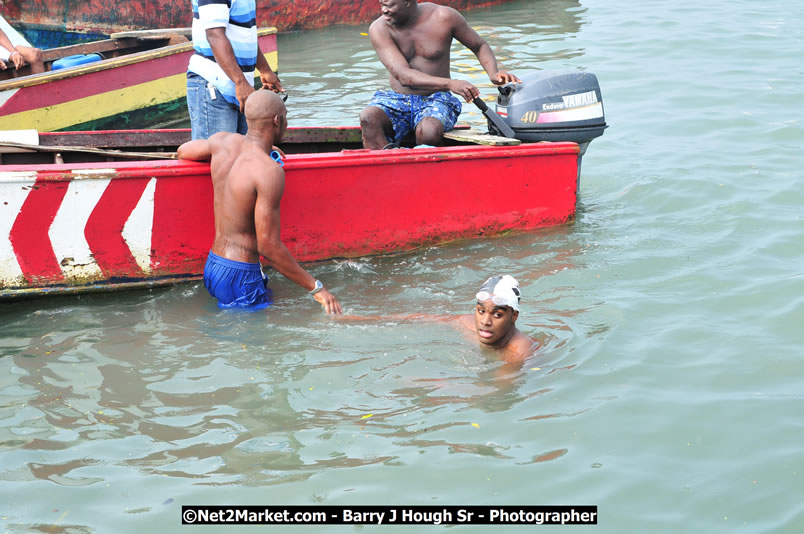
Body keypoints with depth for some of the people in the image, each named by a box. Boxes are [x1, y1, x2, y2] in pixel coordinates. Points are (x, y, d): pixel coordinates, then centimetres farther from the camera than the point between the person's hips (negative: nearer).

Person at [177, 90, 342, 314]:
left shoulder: (223, 142, 4)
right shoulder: (269, 171, -19)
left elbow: (183, 151, 30)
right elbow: (269, 246, -20)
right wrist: (315, 287, -13)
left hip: (212, 265, 9)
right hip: (238, 278, -9)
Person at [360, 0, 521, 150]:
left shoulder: (444, 18, -5)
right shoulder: (379, 29, -7)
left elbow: (480, 46, 10)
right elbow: (403, 76, -19)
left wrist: (493, 74, -12)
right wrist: (450, 83, -33)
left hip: (435, 101, -1)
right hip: (397, 101, 2)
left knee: (429, 130, -37)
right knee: (368, 117, -32)